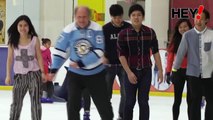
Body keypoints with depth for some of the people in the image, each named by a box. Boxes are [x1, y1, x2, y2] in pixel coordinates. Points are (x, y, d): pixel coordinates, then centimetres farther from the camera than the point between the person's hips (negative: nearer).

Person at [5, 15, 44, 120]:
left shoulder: (34, 39, -4)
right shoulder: (13, 41, -1)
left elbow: (39, 56, 0)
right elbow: (10, 58, 2)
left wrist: (42, 72, -5)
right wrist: (8, 75, 0)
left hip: (34, 74, -1)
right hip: (19, 75, 1)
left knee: (35, 101, 4)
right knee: (16, 102, 7)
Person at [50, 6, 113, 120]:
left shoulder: (96, 29, -14)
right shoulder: (69, 30, -9)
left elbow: (99, 51, -18)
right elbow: (59, 50, -2)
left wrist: (81, 63, -24)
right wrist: (54, 69, -8)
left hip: (96, 73, -1)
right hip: (75, 73, 1)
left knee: (103, 103, 6)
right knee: (72, 103, -5)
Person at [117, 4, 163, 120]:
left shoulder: (150, 32, -1)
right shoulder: (123, 34, -6)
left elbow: (155, 52, 3)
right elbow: (121, 55, -7)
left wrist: (160, 70, 1)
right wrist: (129, 72, -13)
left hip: (146, 71, 1)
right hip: (131, 71, -1)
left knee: (143, 101, 5)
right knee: (130, 101, 5)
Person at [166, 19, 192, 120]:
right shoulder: (175, 40, 3)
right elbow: (170, 57, 4)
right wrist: (168, 73, 1)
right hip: (178, 71, 2)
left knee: (190, 100, 5)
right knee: (177, 100, 9)